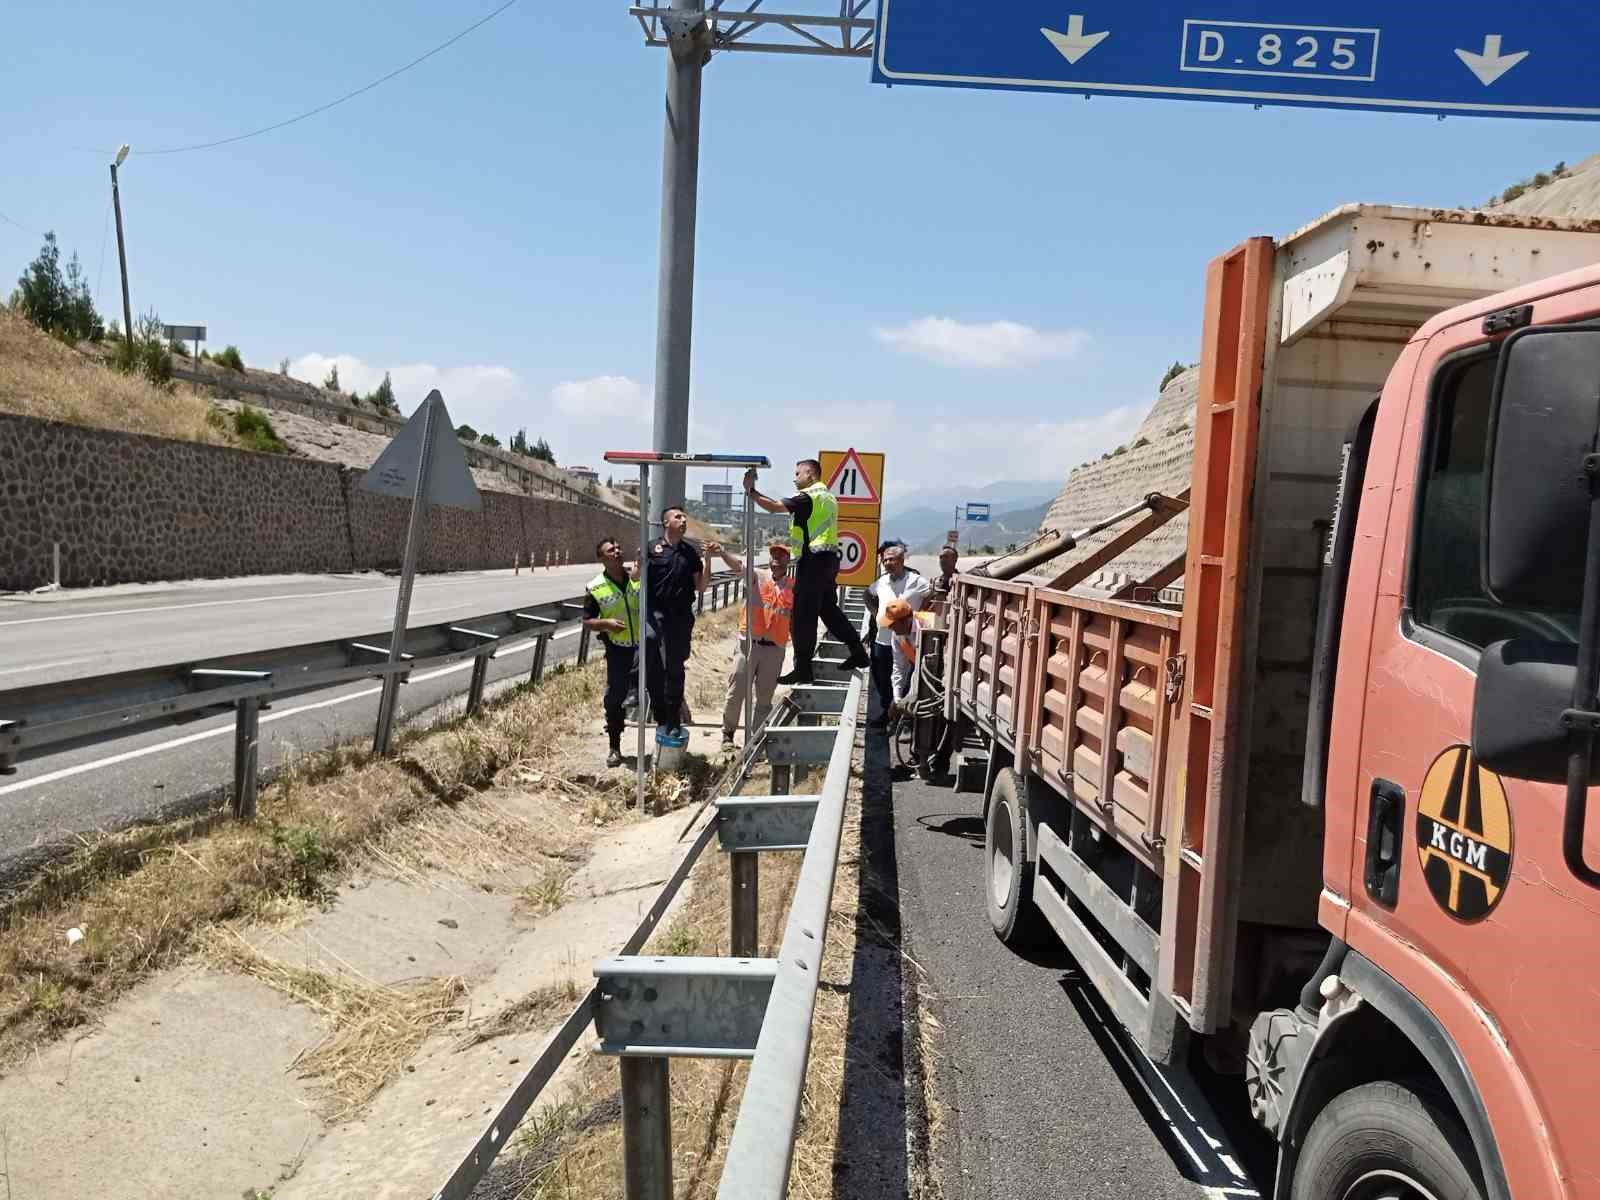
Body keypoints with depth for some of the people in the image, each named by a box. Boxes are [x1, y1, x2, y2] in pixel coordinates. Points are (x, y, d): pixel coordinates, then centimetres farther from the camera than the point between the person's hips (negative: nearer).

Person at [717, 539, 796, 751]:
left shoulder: (794, 586, 6)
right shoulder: (758, 576, -1)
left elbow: (795, 618, 14)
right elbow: (738, 565, -20)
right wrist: (721, 553, -39)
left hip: (775, 648, 2)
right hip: (749, 643, -2)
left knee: (764, 698, 8)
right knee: (736, 692, 2)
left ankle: (752, 741, 19)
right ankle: (728, 733, 20)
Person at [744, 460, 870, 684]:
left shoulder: (808, 497, -12)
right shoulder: (829, 497, 18)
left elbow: (774, 507, -20)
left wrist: (751, 492, -12)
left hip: (813, 559, -9)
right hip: (829, 558, 9)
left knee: (803, 617, -5)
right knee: (829, 608, 19)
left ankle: (802, 669, -3)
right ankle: (858, 652, 20)